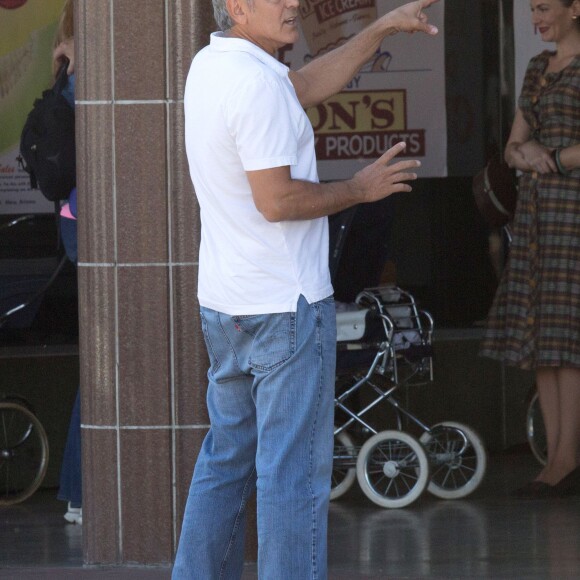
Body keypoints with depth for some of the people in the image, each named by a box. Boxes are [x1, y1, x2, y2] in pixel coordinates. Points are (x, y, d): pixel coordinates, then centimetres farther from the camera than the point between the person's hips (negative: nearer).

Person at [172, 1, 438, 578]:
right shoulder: (257, 82, -20)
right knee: (295, 468, -4)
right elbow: (277, 200, -23)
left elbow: (307, 86, 19)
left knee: (227, 457, 16)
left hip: (224, 303, 9)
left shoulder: (209, 66, 9)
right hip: (285, 303, -9)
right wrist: (360, 188, -9)